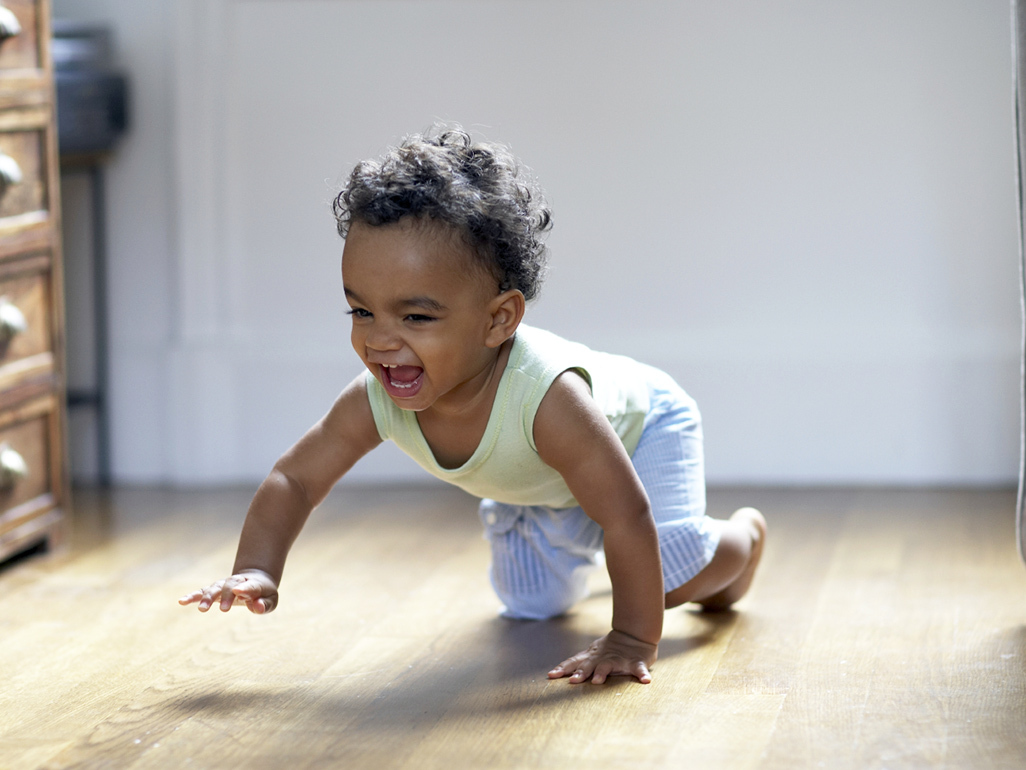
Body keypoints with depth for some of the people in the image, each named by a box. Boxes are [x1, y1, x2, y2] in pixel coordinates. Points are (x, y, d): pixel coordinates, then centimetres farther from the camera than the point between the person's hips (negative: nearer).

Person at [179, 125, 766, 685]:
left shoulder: (546, 398, -50)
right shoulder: (375, 401, -34)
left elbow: (628, 517, -45)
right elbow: (294, 481, -22)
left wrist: (635, 639, -43)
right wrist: (257, 572, -40)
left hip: (638, 426, -5)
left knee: (676, 577, -21)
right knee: (534, 605, 14)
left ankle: (746, 533, 16)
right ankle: (580, 554, 50)